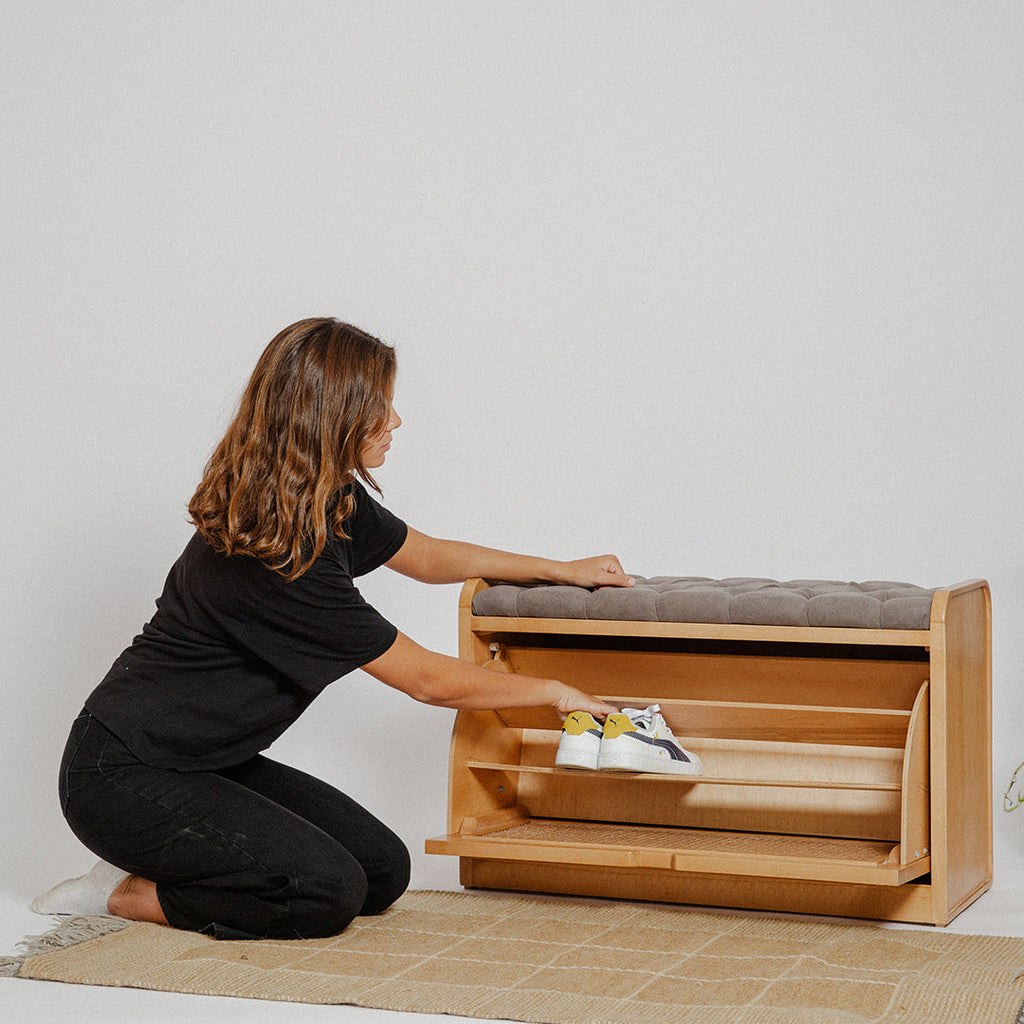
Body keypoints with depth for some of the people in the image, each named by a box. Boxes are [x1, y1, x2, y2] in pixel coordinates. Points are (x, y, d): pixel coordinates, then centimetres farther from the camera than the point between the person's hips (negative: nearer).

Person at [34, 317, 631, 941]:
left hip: (205, 763, 10)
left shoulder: (334, 504, 1)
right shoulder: (276, 561, -27)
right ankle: (124, 895, -5)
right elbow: (428, 679, -19)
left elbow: (427, 557, 22)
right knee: (327, 892, -23)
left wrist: (562, 571, 20)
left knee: (384, 871, 0)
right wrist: (555, 693, -6)